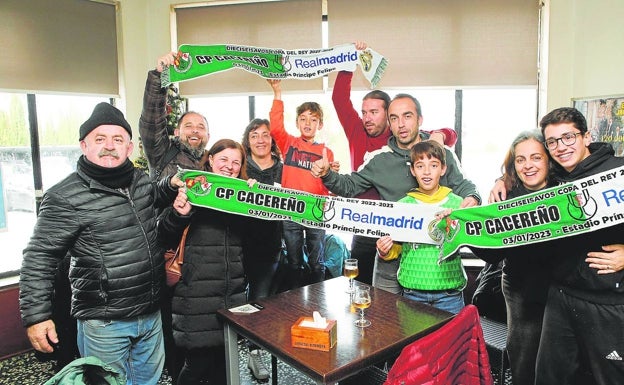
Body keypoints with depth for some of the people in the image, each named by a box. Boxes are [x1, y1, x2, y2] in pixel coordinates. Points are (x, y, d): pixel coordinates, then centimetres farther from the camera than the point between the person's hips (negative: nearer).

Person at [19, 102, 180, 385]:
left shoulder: (141, 180, 3)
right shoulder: (64, 197, -15)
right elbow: (38, 260, -11)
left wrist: (171, 185, 6)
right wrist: (36, 316, -12)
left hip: (151, 314, 6)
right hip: (104, 323, -6)